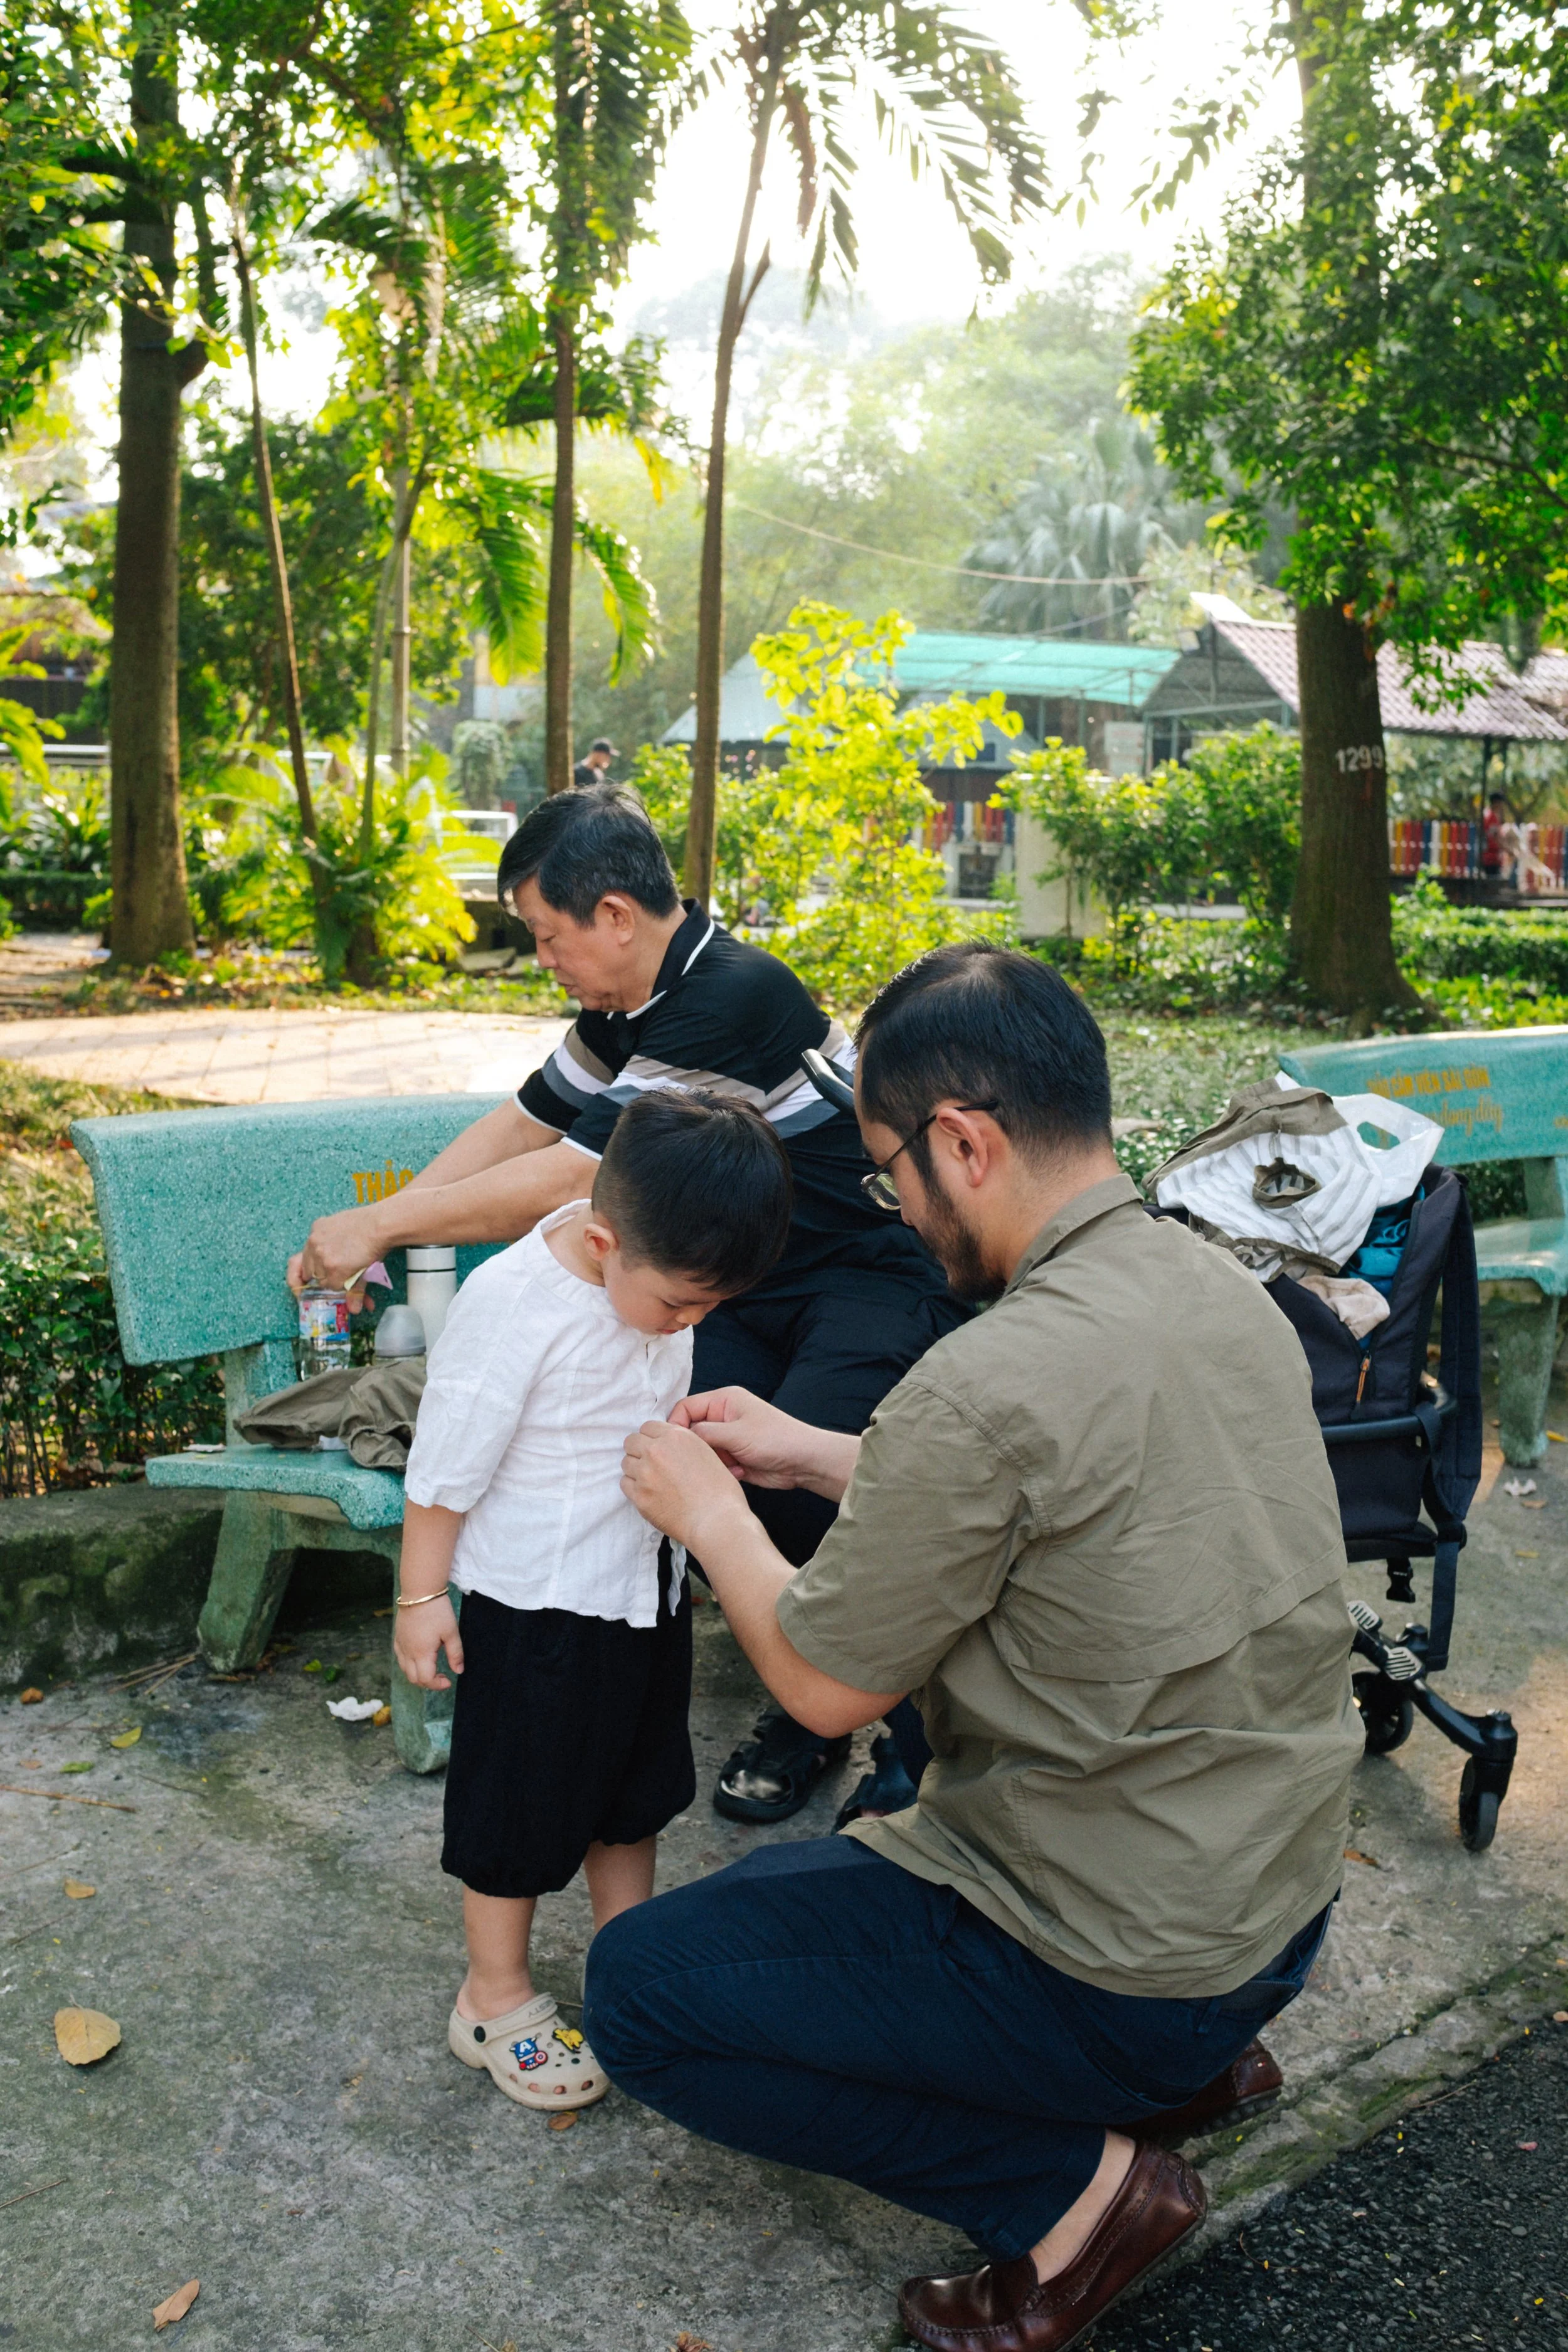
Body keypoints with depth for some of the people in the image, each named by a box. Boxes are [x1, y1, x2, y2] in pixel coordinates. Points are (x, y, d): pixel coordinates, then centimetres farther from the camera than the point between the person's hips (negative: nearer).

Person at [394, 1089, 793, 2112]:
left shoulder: (661, 1268, -9)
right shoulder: (512, 1304, -29)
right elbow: (445, 1468, -19)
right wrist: (422, 1596, -11)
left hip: (646, 1585, 7)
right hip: (538, 1605, -7)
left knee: (637, 1786, 23)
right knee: (521, 1802, 10)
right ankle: (496, 2001, 31)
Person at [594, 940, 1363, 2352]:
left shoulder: (988, 1386, -29)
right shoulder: (1221, 1288, -3)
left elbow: (824, 1688, -15)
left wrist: (710, 1514, 2)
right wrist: (821, 1458, 12)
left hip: (1120, 1974, -9)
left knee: (637, 1991, 4)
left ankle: (1078, 2182, 3)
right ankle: (1194, 2062, 20)